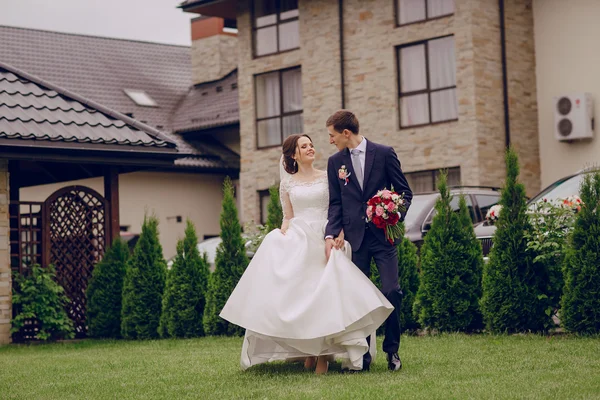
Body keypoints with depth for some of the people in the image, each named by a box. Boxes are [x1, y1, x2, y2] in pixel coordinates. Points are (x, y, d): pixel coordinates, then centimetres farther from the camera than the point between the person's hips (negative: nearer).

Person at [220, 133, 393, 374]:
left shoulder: (327, 177, 7)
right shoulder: (287, 183, 11)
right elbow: (288, 217, 13)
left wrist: (339, 233, -11)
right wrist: (282, 235, -5)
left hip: (325, 240, -1)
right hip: (297, 241, 1)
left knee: (324, 293, -10)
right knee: (300, 294, -5)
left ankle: (323, 353, -6)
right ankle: (307, 351, 5)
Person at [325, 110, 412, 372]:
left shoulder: (384, 153, 0)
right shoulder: (335, 162, 9)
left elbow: (404, 191, 4)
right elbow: (335, 203, 8)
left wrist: (397, 215, -14)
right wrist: (331, 234, -5)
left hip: (383, 234, -2)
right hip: (354, 237, 3)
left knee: (391, 292, -7)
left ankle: (392, 350, 8)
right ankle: (363, 353, 9)